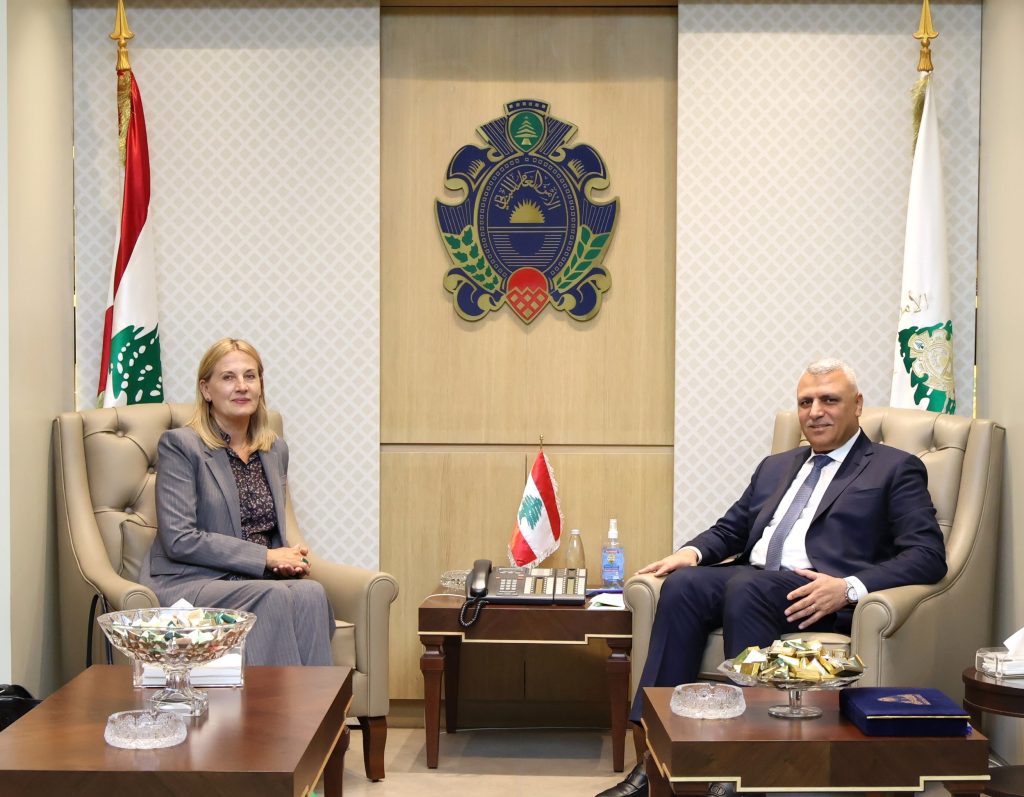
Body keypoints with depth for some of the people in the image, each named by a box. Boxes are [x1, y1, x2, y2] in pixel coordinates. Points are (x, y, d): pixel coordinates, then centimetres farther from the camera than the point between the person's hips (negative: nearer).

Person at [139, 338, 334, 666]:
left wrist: (290, 558, 0)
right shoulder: (180, 445, -3)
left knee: (311, 593, -29)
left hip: (256, 584, 5)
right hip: (187, 586, -5)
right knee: (279, 597, -34)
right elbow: (179, 540, -12)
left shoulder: (275, 450, 17)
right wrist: (265, 557, -13)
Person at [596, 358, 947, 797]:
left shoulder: (896, 469, 9)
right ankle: (650, 756, -27)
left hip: (820, 595, -5)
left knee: (745, 587, -34)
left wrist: (849, 587, -19)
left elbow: (928, 555, -3)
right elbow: (731, 529, 28)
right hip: (753, 580, 6)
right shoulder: (775, 466, 27)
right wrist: (692, 551, 3)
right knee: (683, 584, -25)